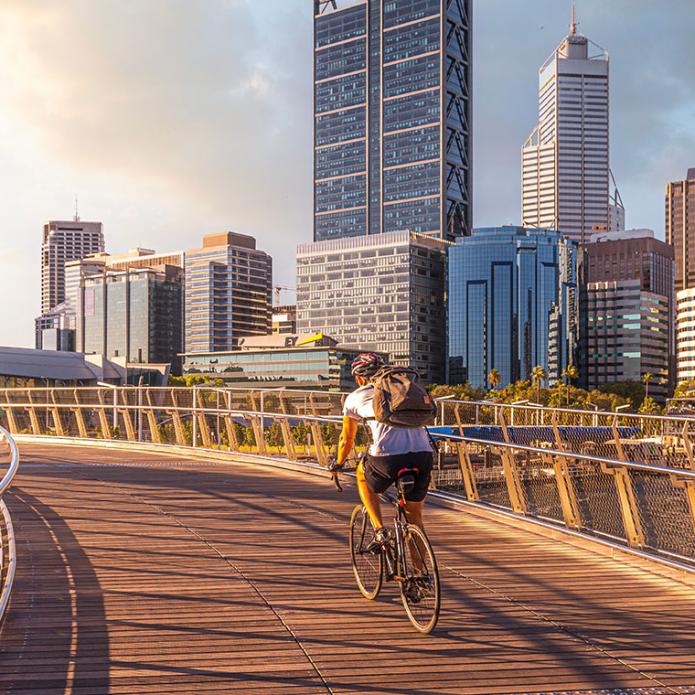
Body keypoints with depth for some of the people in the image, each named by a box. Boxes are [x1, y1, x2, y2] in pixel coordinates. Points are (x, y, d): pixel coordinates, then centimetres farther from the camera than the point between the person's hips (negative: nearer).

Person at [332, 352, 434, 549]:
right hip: (424, 455, 3)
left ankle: (380, 531, 17)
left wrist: (338, 464, 50)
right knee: (415, 516, 24)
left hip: (388, 458, -3)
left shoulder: (355, 397, 21)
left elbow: (347, 440, 31)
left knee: (363, 477, 31)